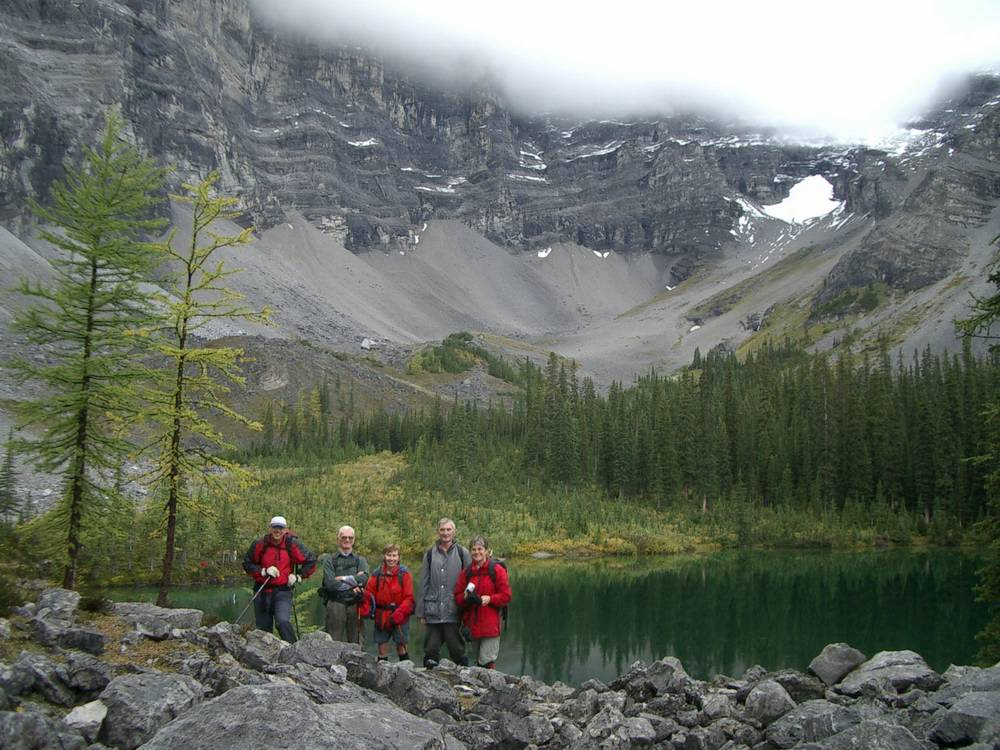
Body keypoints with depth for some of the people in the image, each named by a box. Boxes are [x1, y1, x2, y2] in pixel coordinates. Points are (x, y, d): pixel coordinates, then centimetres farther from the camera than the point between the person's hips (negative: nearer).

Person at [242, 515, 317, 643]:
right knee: (263, 628, 7)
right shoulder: (259, 544, -3)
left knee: (283, 622, -23)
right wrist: (264, 571, -9)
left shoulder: (292, 544, -3)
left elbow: (311, 561, 8)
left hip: (283, 590, -2)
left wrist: (298, 576, 1)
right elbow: (247, 564, 5)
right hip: (262, 591, 2)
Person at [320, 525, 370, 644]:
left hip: (355, 604, 2)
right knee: (333, 643, -2)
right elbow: (330, 583, -7)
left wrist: (343, 579, -6)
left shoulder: (360, 560, 15)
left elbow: (364, 579, -5)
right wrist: (354, 580, -6)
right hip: (336, 604, -2)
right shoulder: (329, 560, 8)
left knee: (356, 642, 4)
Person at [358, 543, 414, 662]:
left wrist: (398, 615, -20)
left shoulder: (404, 574, -5)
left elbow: (409, 598, -9)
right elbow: (369, 593, -1)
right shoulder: (377, 574, 3)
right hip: (381, 617, 3)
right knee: (382, 645, 9)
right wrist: (365, 609, -19)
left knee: (401, 646, 3)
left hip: (400, 618, -3)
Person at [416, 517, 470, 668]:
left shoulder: (462, 553, 3)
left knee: (457, 649, 1)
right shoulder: (430, 554, 10)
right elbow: (423, 584, 12)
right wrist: (421, 611, 8)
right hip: (433, 612, 2)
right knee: (431, 650, 6)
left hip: (454, 612, -2)